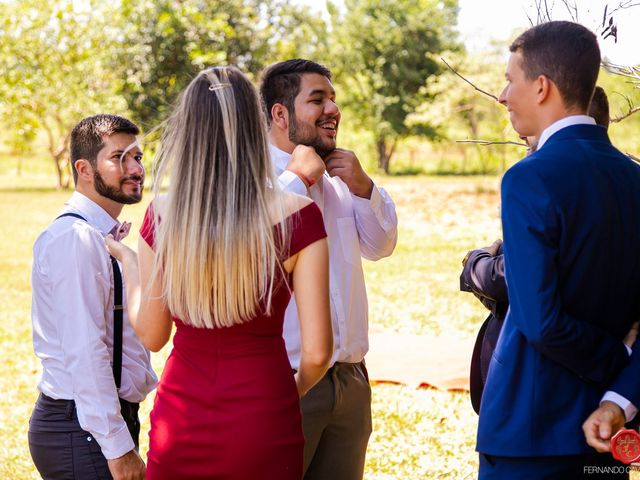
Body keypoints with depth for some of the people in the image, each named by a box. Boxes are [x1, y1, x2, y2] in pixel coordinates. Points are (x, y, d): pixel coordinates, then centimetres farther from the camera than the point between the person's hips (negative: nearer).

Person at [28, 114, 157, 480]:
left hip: (108, 420, 9)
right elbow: (84, 353, -23)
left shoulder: (103, 236, 13)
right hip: (83, 431, -9)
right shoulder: (75, 238, -16)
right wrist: (119, 447, -22)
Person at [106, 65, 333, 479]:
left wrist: (129, 264, 20)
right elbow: (316, 352, -10)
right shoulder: (297, 216, -13)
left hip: (179, 425, 2)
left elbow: (151, 335, 4)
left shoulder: (162, 216, -6)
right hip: (261, 428, -2)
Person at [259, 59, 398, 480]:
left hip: (349, 380, 7)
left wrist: (363, 188, 1)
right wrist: (298, 177, -17)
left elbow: (380, 246, 18)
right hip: (282, 382, -7)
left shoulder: (338, 175, 13)